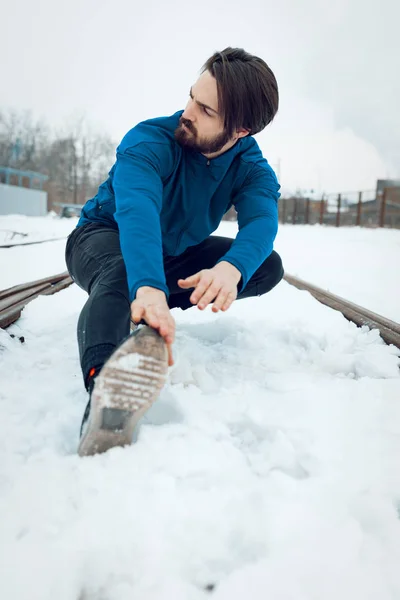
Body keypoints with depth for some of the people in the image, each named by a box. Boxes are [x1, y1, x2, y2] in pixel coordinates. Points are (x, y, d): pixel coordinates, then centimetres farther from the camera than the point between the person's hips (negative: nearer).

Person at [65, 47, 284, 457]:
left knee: (268, 267, -11)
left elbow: (261, 221, -32)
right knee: (121, 273, -41)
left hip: (176, 253, 5)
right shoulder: (149, 142, -27)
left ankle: (149, 310, -15)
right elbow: (137, 210, -45)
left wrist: (231, 267, -57)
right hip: (105, 238, -5)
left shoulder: (252, 168, -14)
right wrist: (148, 287, -65)